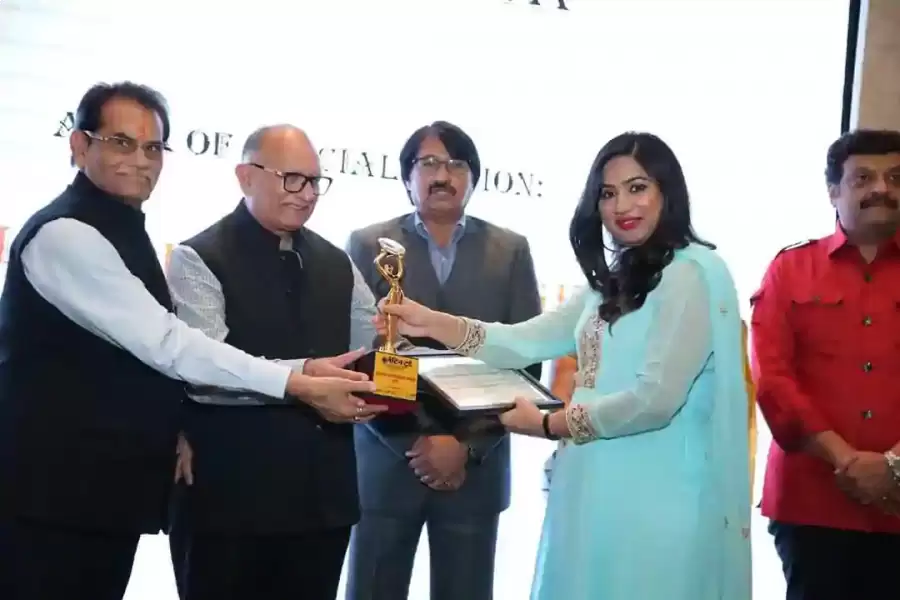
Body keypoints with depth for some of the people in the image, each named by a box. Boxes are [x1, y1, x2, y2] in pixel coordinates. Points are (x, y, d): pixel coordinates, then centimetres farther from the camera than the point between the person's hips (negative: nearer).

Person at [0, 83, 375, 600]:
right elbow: (165, 343, -23)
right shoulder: (65, 235, -17)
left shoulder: (123, 231, 14)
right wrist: (300, 385, -22)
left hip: (107, 490, 9)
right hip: (54, 492, -9)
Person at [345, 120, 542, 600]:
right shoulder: (367, 246, 4)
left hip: (477, 467, 1)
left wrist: (467, 446, -8)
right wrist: (415, 443, -10)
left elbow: (527, 361, 1)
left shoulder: (511, 251, 6)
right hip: (386, 462, 0)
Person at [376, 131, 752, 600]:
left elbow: (656, 399, -17)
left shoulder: (692, 273, -10)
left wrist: (547, 424, -7)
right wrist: (432, 323, -3)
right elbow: (526, 341, 9)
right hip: (595, 492, 7)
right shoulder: (614, 283, 16)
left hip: (652, 500, -7)